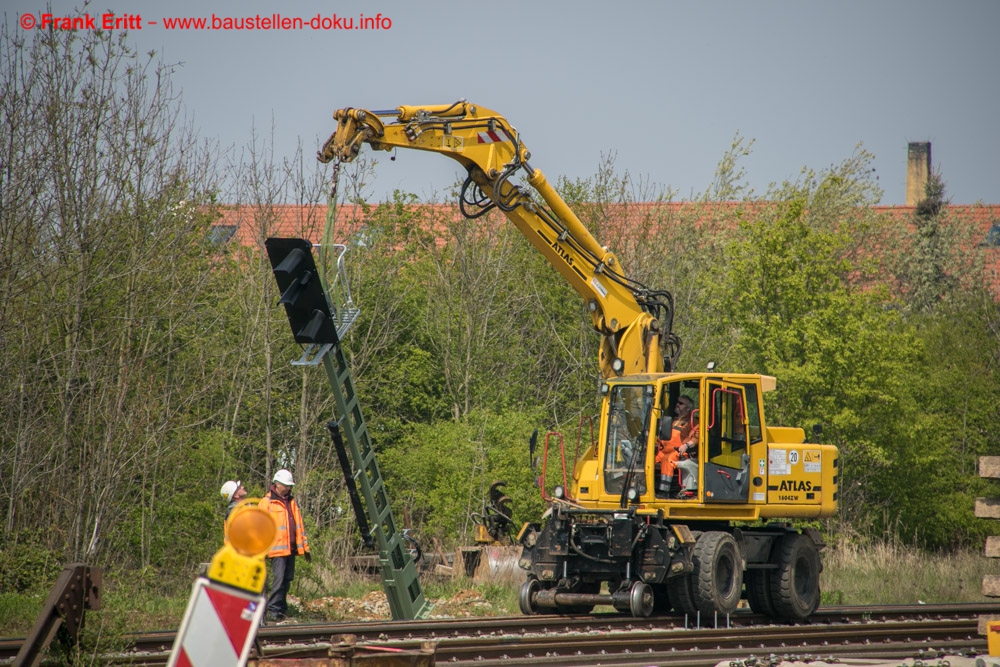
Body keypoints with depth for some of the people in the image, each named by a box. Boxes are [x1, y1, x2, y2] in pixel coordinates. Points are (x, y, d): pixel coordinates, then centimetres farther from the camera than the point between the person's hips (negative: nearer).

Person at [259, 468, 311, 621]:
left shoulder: (291, 502, 19)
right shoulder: (267, 502, -2)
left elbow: (299, 526, 24)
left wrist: (305, 547, 22)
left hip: (291, 548, 7)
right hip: (277, 548, -7)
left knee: (287, 579, 8)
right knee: (279, 578, -14)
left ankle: (282, 609, 13)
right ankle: (273, 609, -12)